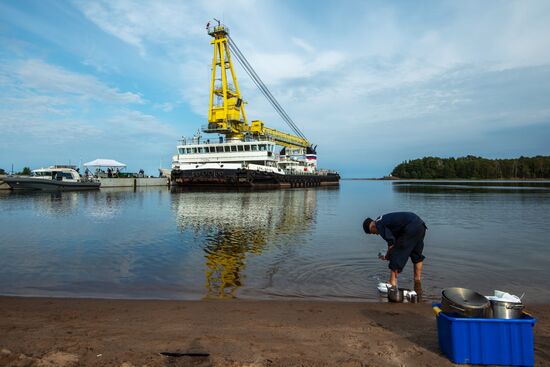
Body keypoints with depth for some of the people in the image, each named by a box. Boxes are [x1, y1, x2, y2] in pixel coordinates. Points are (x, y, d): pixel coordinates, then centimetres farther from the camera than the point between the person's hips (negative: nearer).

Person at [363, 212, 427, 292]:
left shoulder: (379, 224, -4)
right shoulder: (384, 219, 24)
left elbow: (391, 243, -8)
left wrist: (387, 256, 8)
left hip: (411, 229, -10)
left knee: (397, 257, -1)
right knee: (417, 256, 23)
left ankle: (392, 285, 1)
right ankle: (418, 286, 31)